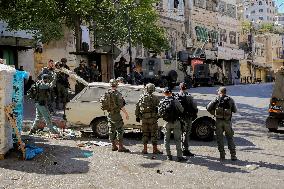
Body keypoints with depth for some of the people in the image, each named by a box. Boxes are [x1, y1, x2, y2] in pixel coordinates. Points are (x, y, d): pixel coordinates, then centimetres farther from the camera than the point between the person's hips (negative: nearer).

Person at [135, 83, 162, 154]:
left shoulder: (142, 97, 4)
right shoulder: (155, 98, -6)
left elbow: (137, 107, 6)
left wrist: (137, 116, 14)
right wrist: (159, 115, 8)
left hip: (144, 118, 3)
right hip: (152, 117, -3)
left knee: (145, 133, 13)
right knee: (154, 134, 4)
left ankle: (145, 149, 14)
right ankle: (155, 149, 8)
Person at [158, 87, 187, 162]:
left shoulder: (161, 102, -2)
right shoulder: (175, 101, -13)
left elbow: (159, 113, 2)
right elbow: (181, 110, -6)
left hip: (167, 123, 3)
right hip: (175, 122, -3)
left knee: (167, 139, 14)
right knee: (177, 139, 2)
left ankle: (168, 155, 16)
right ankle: (179, 156, 0)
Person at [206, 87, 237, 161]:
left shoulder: (216, 99, -1)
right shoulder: (230, 100, 2)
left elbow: (208, 108, -4)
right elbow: (235, 110, 8)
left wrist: (213, 113, 12)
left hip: (219, 121, -1)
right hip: (227, 121, 1)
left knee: (220, 138, 8)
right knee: (230, 138, 11)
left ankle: (222, 155, 8)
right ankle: (233, 155, 9)